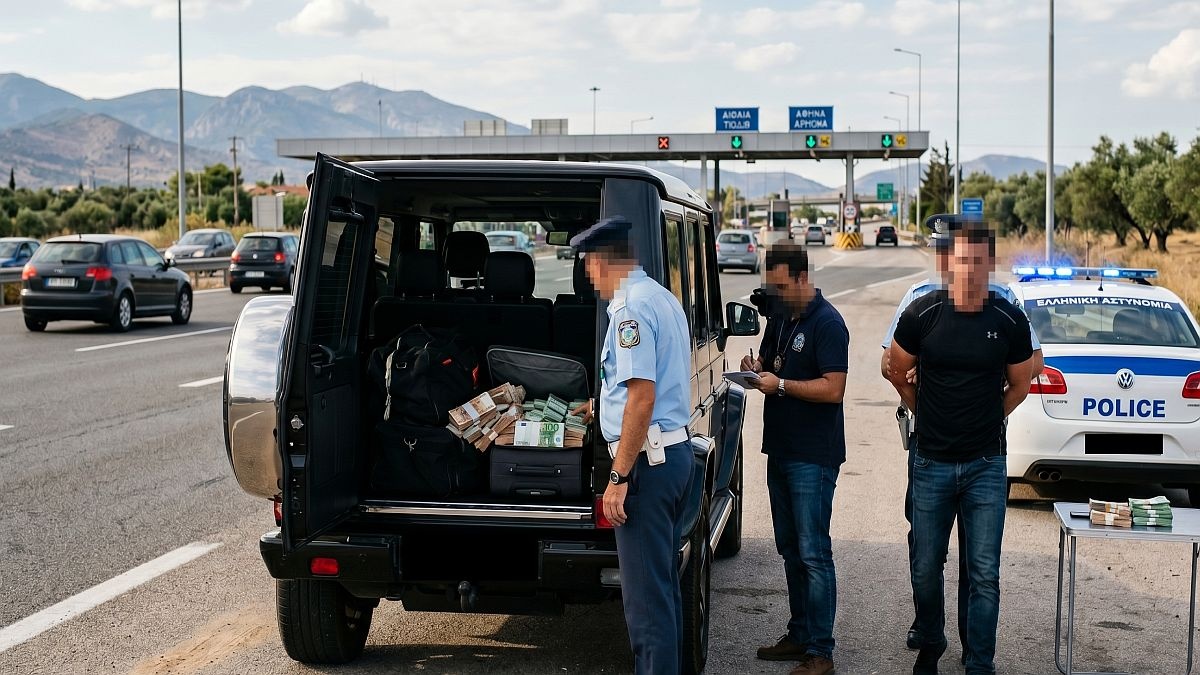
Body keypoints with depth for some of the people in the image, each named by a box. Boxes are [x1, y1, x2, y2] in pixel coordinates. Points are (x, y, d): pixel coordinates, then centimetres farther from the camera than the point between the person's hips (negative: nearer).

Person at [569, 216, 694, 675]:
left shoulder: (632, 308, -15)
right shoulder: (662, 298, 17)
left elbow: (643, 396, -23)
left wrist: (619, 476, -22)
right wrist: (602, 406, 44)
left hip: (648, 457, -11)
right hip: (676, 448, 11)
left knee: (644, 591, -7)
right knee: (665, 582, 17)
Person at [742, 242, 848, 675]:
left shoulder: (827, 323, -14)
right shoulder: (779, 315, 12)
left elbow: (833, 389, -21)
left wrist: (780, 384, -19)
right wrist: (757, 367, 2)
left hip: (813, 456, -9)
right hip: (780, 448, 9)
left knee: (813, 553, -7)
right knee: (790, 549, 14)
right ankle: (799, 635, 24)